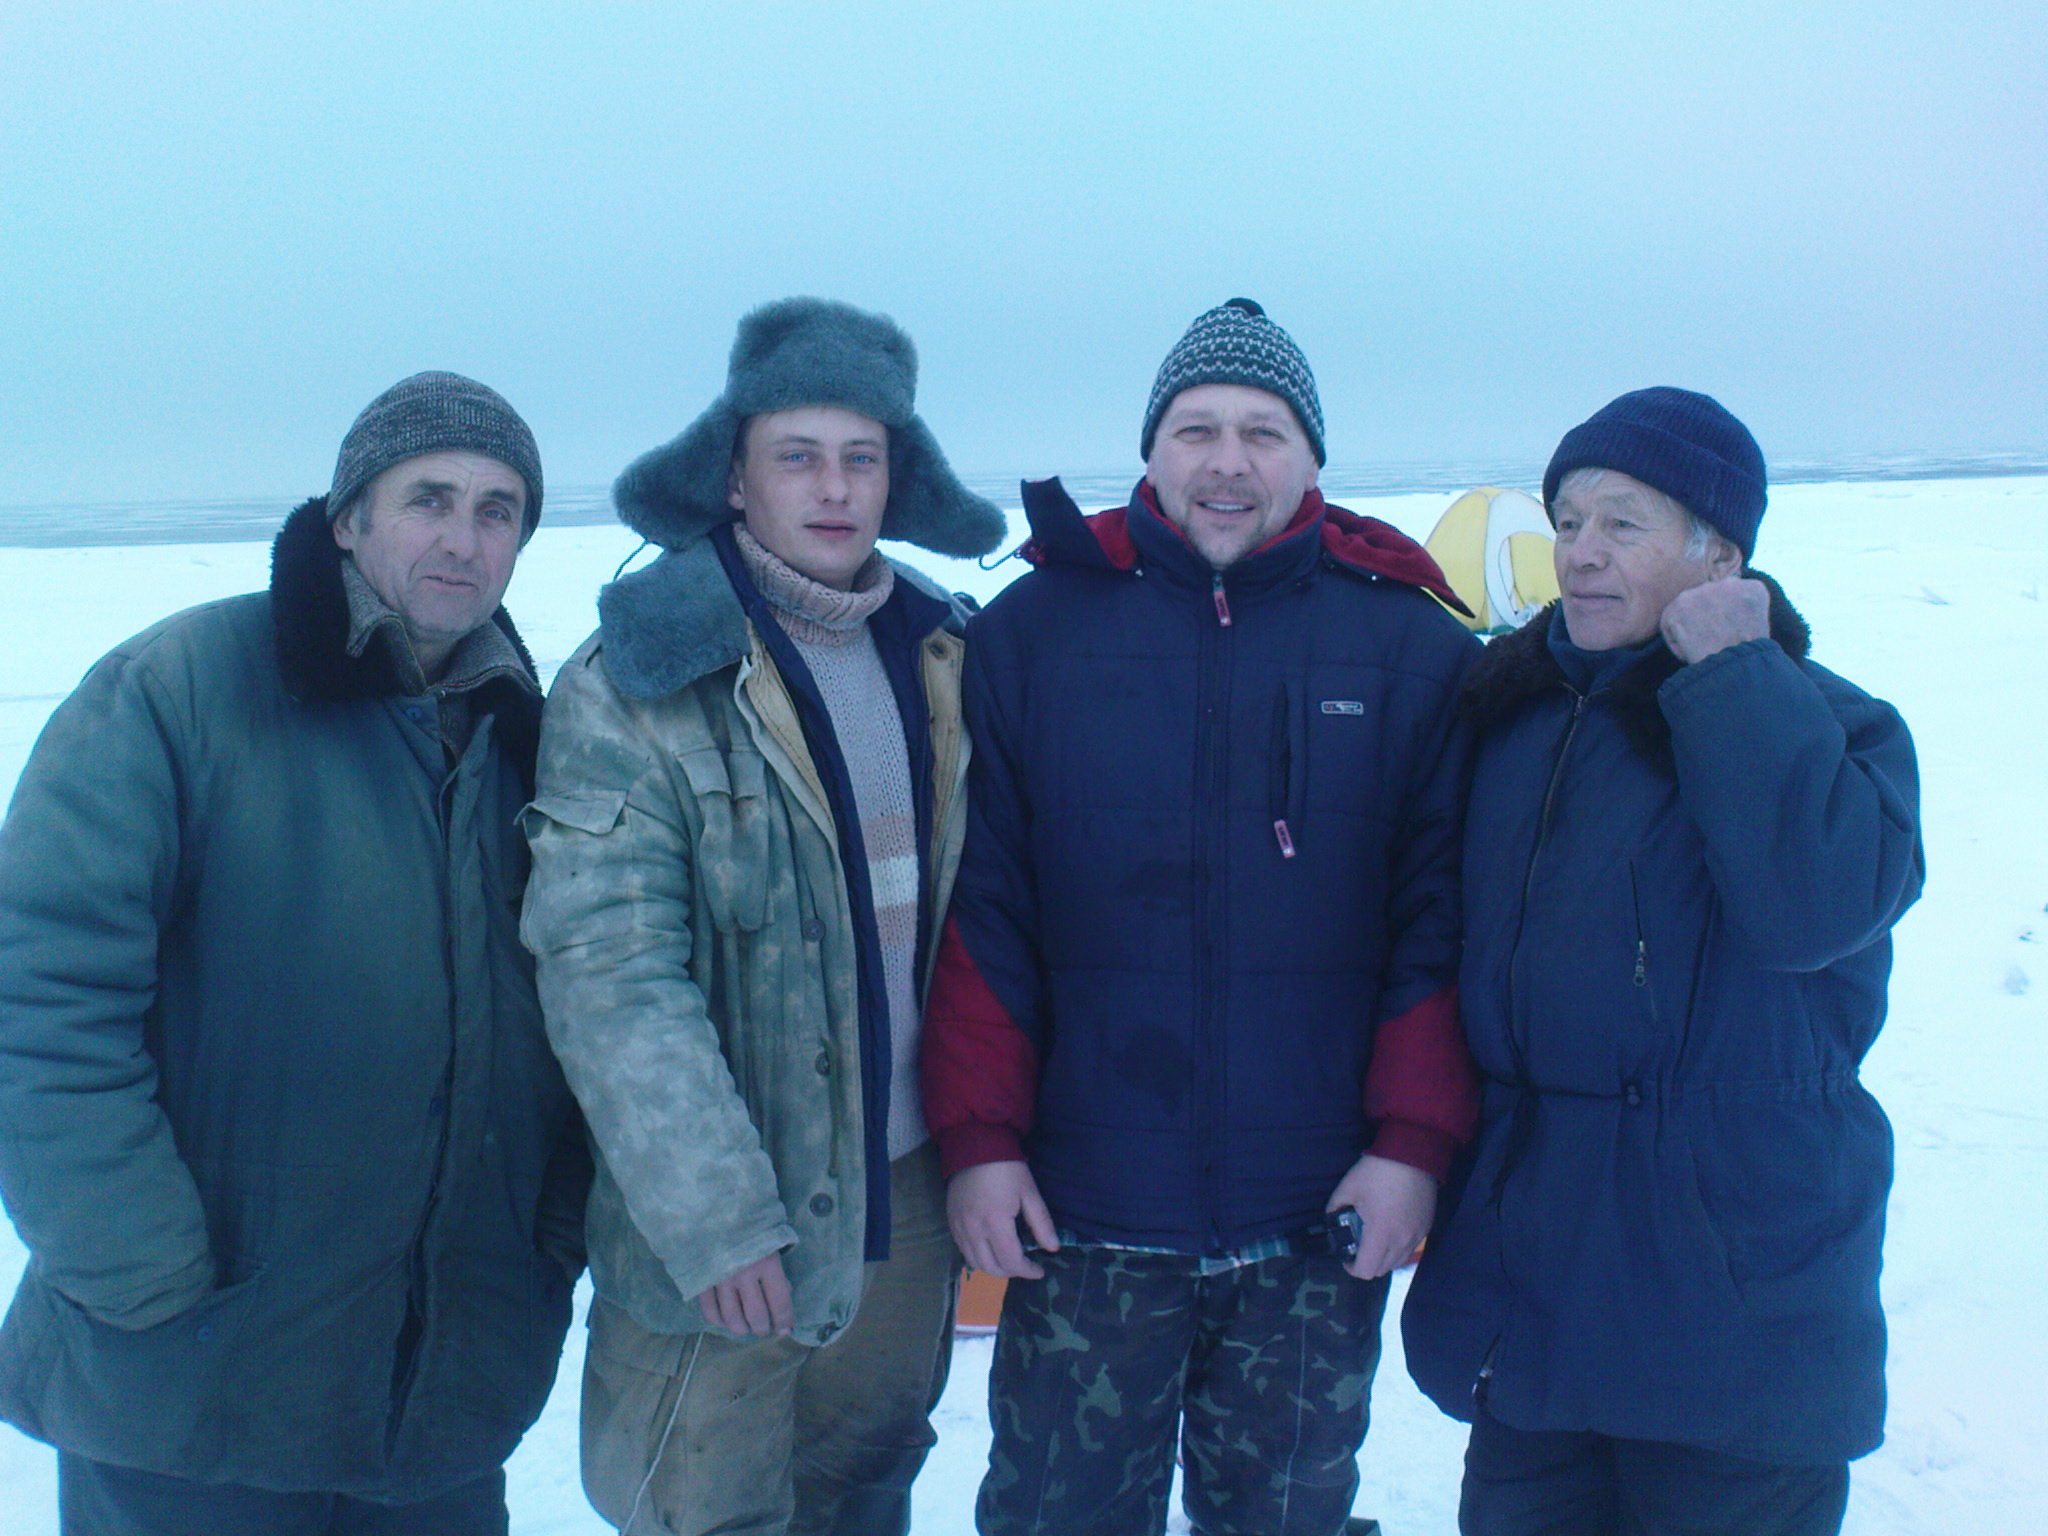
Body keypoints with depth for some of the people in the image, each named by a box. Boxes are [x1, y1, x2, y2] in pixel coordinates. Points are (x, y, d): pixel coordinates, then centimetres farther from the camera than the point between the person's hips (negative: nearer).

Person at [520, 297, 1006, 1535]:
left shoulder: (945, 655, 5)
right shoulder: (635, 684, -13)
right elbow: (607, 974, -18)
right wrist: (715, 1215, -22)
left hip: (915, 1194, 5)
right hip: (727, 1226, -5)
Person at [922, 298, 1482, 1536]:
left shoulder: (1413, 647, 1)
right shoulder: (1033, 632, 0)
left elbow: (1444, 916, 0)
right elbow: (978, 910, -1)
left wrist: (1416, 1141, -6)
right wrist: (977, 1137, -6)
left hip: (1323, 1228, 1)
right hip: (1082, 1217, 0)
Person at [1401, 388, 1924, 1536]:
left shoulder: (1832, 727, -6)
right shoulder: (1517, 715, 7)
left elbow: (1815, 905, -27)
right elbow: (1454, 947, 16)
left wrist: (1732, 672, -20)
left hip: (1735, 1275, -4)